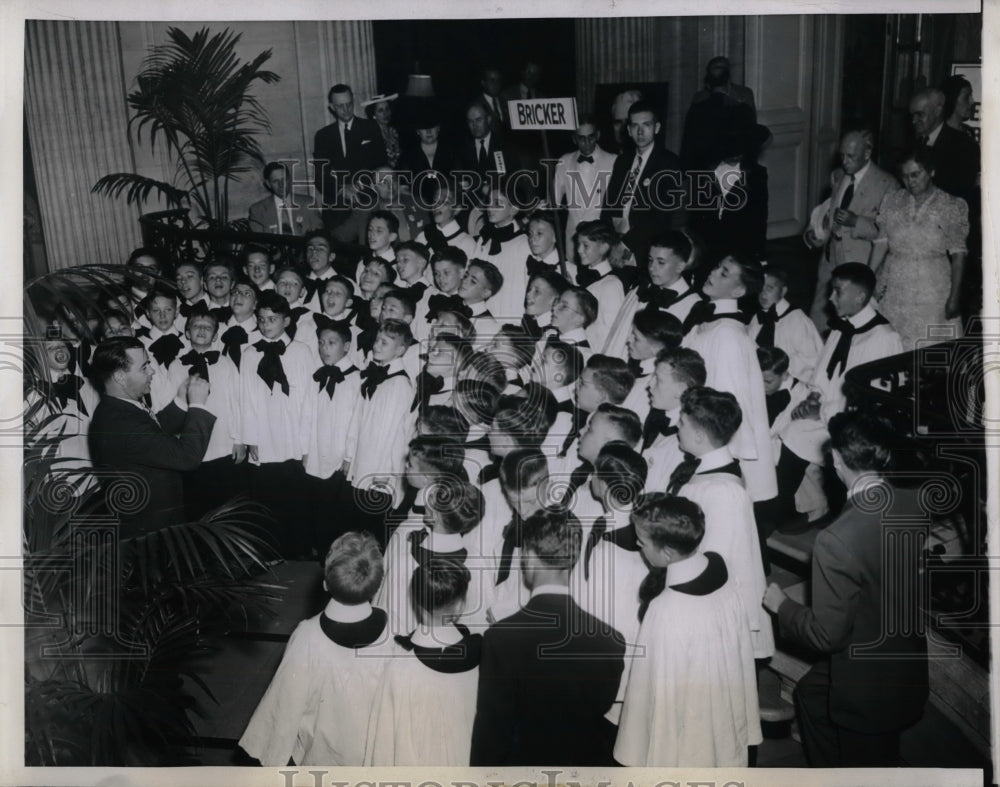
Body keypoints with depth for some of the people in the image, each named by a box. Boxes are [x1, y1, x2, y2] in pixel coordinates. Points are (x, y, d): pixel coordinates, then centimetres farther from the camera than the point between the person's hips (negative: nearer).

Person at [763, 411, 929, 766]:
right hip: (912, 665, 7)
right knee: (810, 692, 29)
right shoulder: (917, 507, -13)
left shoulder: (837, 540, -34)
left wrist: (782, 606, -8)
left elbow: (827, 634, -24)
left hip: (869, 687, -7)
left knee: (867, 766, 18)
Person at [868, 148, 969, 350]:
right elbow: (881, 244, 7)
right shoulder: (892, 202, 8)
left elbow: (958, 255, -3)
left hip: (932, 289, -3)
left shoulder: (951, 206, -1)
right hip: (893, 292, 3)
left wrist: (954, 297, -9)